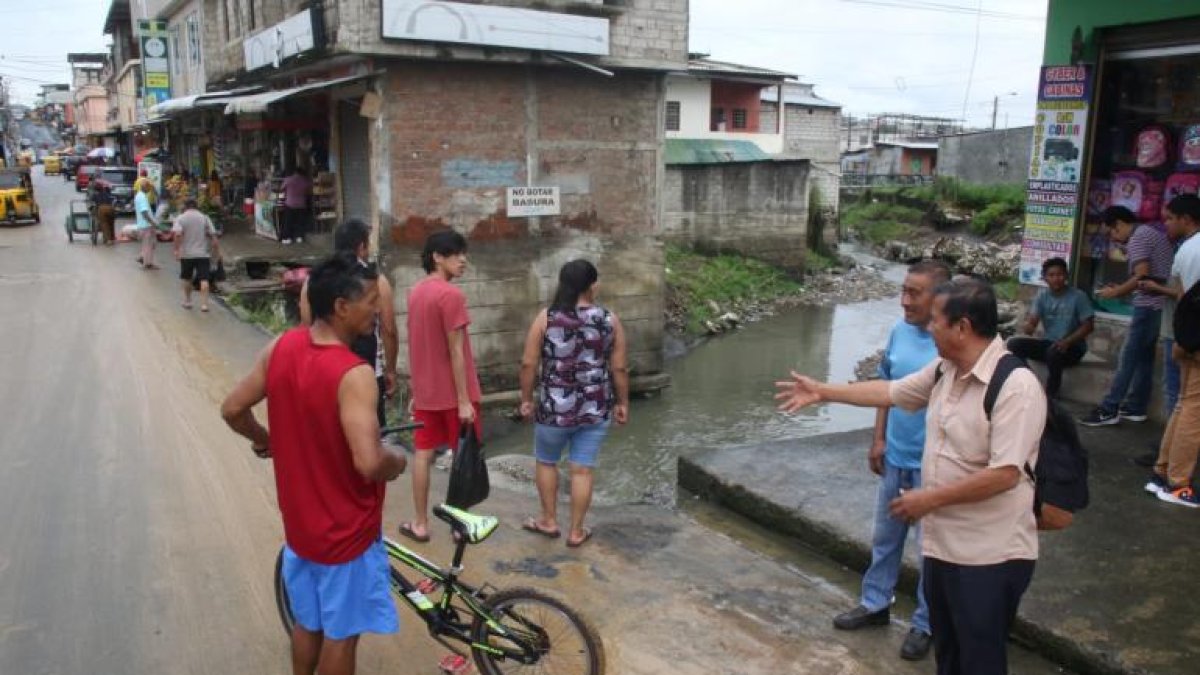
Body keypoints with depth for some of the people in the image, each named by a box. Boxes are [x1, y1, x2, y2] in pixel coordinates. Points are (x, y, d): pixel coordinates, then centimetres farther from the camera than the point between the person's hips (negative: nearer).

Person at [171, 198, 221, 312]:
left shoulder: (181, 218, -1)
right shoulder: (204, 218, 4)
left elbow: (178, 234, -17)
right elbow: (213, 235, -1)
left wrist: (176, 249, -14)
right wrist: (217, 250, 6)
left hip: (186, 254, 0)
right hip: (203, 253, 0)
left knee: (186, 278, 17)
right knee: (204, 279, -2)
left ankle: (187, 301, 26)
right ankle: (204, 304, -10)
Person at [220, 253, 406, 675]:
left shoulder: (281, 347, -7)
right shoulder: (353, 374, -29)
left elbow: (232, 410, 3)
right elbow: (369, 463, -36)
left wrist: (266, 440, 21)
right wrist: (397, 462, -14)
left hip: (300, 522, 7)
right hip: (346, 530, -7)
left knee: (308, 622, 27)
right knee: (341, 633, 14)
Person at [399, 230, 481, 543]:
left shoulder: (415, 292, 6)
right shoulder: (451, 295, -18)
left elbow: (415, 344, 11)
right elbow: (456, 351, -19)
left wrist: (414, 389, 17)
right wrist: (465, 400, -16)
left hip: (425, 390, 7)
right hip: (453, 391, -7)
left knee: (423, 453, 11)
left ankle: (420, 524, 19)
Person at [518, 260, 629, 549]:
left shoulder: (546, 318, -8)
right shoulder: (610, 320, -4)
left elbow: (529, 364, -7)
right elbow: (619, 368, -2)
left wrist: (526, 399, 5)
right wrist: (622, 403, 10)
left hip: (554, 408, -1)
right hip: (596, 409, 1)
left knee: (546, 462, 21)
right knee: (582, 470, 10)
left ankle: (549, 521, 32)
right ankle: (576, 531, 19)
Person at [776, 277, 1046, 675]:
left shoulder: (1016, 386, -24)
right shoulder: (944, 370, 3)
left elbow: (1004, 475, -27)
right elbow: (891, 392, 18)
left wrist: (929, 499, -20)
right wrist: (822, 392, 21)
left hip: (990, 556, -8)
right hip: (942, 543, 8)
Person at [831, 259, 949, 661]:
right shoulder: (899, 332, -2)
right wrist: (879, 440, 6)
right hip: (894, 459, 6)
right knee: (885, 537, 20)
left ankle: (925, 625, 28)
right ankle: (875, 604, 38)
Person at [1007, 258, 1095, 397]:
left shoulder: (1078, 296, -10)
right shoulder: (1042, 295, 2)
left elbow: (1088, 326, -10)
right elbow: (1032, 322, -6)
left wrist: (1067, 341, -26)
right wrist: (1027, 327, -32)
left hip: (1072, 347, -5)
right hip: (1047, 343, 5)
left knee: (1054, 352, -39)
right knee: (1014, 343, -17)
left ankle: (1050, 396, -19)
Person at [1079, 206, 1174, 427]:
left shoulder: (1137, 238, -13)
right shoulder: (1152, 233, 18)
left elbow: (1142, 276, -22)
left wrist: (1115, 292, -10)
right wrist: (1121, 288, 14)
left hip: (1149, 306, -10)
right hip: (1160, 305, 10)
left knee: (1128, 358, -7)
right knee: (1144, 357, 13)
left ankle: (1109, 410, -5)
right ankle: (1135, 408, 18)